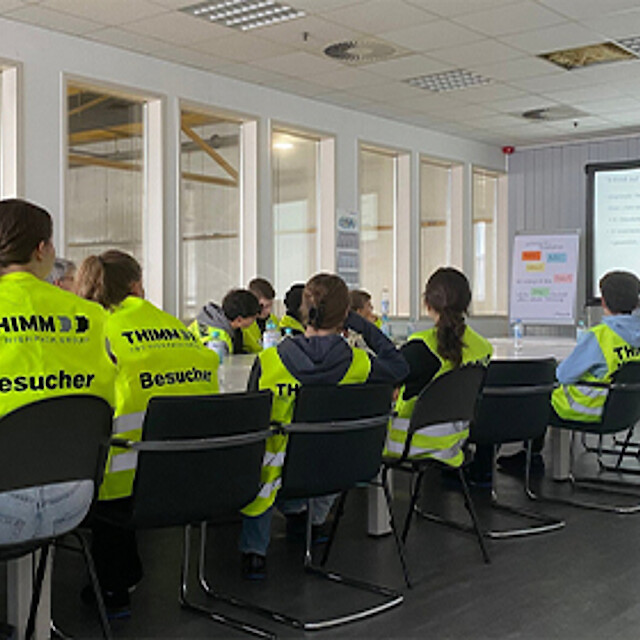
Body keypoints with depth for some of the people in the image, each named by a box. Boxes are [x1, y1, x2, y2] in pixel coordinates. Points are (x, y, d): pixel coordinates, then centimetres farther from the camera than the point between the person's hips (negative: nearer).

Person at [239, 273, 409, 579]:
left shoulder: (268, 361, -16)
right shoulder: (357, 364, -14)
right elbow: (400, 367, 6)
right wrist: (364, 326, 5)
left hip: (281, 472, -1)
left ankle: (254, 549, 26)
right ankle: (311, 520, 36)